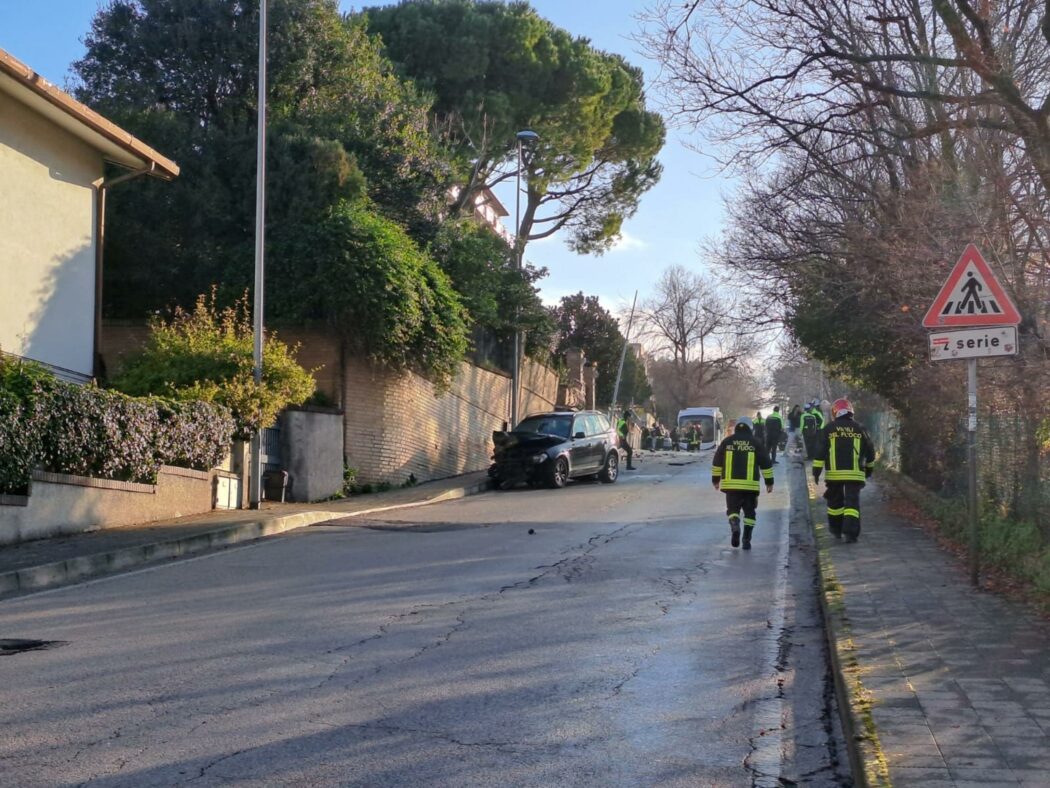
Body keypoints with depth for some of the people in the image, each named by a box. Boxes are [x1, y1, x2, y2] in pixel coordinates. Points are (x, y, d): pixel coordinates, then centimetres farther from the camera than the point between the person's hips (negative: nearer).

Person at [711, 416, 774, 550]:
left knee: (733, 509, 11)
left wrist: (716, 479, 18)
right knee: (749, 512, 11)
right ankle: (746, 540, 6)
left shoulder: (727, 441, 5)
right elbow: (765, 464, 4)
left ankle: (735, 527, -18)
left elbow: (717, 462, 8)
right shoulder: (756, 443, 3)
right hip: (750, 485, 0)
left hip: (731, 484, 0)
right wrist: (769, 482, 12)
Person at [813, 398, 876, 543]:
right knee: (852, 502, -2)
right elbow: (870, 451, 14)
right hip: (854, 474, 0)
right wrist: (868, 468, 28)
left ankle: (836, 529, 29)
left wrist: (816, 471, 0)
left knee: (835, 501, 17)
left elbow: (820, 452, -4)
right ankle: (850, 532, -15)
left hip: (834, 473, 0)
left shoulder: (828, 430, 1)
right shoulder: (860, 429, 6)